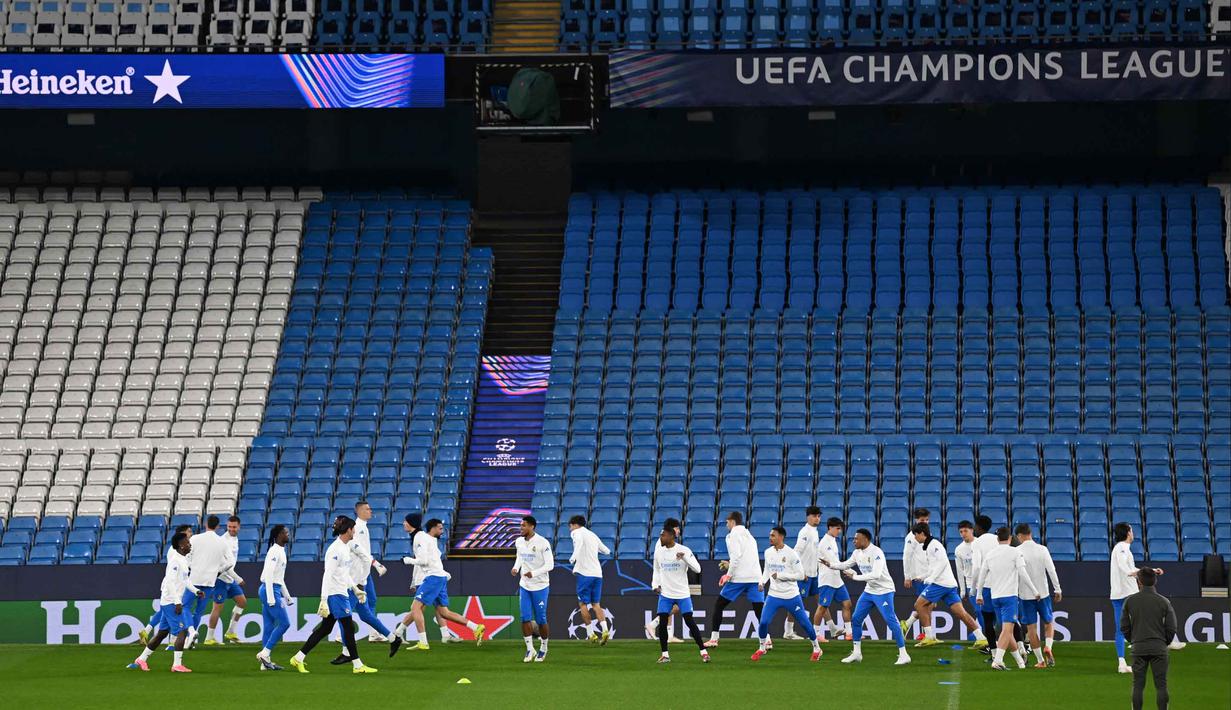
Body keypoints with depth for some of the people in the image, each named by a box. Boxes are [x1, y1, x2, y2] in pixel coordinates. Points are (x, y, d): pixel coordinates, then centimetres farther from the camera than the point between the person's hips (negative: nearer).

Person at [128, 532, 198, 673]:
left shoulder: (183, 560, 14)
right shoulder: (175, 560, -16)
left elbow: (185, 581, 25)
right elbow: (170, 582, -22)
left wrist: (196, 591, 13)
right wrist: (177, 602, -24)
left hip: (171, 602, 10)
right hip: (171, 601, -10)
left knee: (163, 632, 15)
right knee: (182, 631, -13)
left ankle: (142, 659, 23)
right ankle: (177, 665, -14)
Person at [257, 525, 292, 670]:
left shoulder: (281, 551, 17)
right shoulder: (274, 551, -13)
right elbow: (269, 575, -20)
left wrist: (287, 596, 25)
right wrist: (271, 598, -22)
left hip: (274, 590, 10)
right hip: (270, 590, -10)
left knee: (269, 626, 8)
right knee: (284, 623, -10)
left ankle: (266, 662, 9)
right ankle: (264, 653, -8)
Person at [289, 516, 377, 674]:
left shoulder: (345, 547, 13)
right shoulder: (335, 549, -17)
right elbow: (328, 575, -21)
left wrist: (356, 589, 24)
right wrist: (324, 600, -24)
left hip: (342, 593, 10)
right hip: (335, 594, -10)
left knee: (325, 629, 10)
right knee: (349, 627, -4)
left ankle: (298, 658, 14)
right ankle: (357, 665, 2)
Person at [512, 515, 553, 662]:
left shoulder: (542, 543, -16)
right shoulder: (519, 542, 3)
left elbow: (550, 565, -16)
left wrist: (534, 573, -28)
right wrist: (516, 568, -1)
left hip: (540, 586, -5)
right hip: (524, 585, 5)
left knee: (541, 620, 2)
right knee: (525, 618, -2)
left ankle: (543, 649, 19)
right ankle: (530, 649, 7)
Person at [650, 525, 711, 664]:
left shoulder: (684, 551, -11)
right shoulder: (659, 551, 1)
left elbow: (697, 569, -15)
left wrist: (684, 558, -28)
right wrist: (655, 585, 2)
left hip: (683, 593, -3)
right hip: (665, 594, 3)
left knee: (690, 622, -6)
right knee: (662, 623, -5)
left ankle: (703, 651, 3)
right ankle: (664, 654, 6)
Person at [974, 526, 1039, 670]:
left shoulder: (989, 555, 8)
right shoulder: (1015, 552, -4)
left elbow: (981, 576, 12)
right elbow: (1023, 574, -8)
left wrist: (979, 595, 24)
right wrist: (1035, 591, 0)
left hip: (995, 596, 5)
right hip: (1010, 595, -5)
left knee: (1006, 630, 14)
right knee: (1007, 629, -11)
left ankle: (1020, 661, 25)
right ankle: (997, 661, -26)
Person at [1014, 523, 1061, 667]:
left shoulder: (1017, 551, -7)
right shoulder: (1042, 549, -2)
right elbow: (1051, 570, -5)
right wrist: (1057, 590, 2)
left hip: (1026, 595, -1)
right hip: (1043, 593, 2)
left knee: (1031, 628, 6)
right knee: (1048, 623, 17)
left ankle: (1040, 660, 6)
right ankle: (1048, 646, -10)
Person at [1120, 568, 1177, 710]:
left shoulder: (1130, 601, 0)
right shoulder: (1164, 602, -2)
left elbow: (1124, 627, 5)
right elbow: (1171, 629, 0)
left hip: (1138, 649, 1)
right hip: (1159, 648, -1)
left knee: (1138, 685, 5)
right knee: (1161, 685, 2)